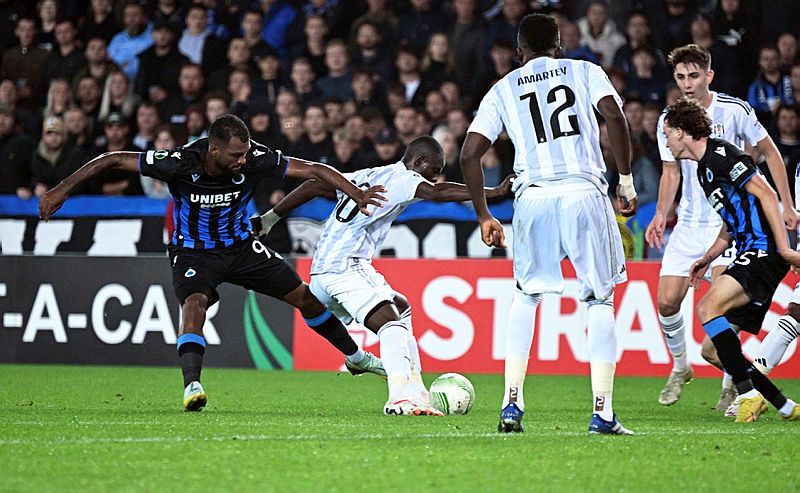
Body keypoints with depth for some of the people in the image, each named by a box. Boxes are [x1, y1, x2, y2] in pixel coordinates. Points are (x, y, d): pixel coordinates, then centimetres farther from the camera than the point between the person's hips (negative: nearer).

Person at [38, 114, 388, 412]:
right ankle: (192, 386, -39)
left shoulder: (253, 160, -25)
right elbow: (114, 160, -23)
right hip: (193, 252, -3)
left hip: (240, 246, 3)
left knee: (304, 296, 5)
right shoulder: (180, 163, -30)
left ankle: (355, 356, 27)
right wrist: (62, 189, -25)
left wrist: (356, 193, -34)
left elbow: (314, 169, -20)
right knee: (194, 303, -34)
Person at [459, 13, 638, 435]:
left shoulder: (502, 90, 18)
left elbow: (469, 155, 10)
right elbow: (614, 117, -5)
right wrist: (626, 181, 1)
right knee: (600, 300, 8)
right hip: (584, 191, -1)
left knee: (526, 296, 20)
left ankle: (512, 404, 11)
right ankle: (602, 411, 0)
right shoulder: (585, 71, 14)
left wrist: (483, 217, 17)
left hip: (532, 197, 2)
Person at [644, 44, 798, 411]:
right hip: (689, 223, 4)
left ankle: (732, 384, -3)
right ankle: (680, 367, 20)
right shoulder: (669, 120, 2)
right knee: (667, 301, -6)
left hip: (731, 220, -4)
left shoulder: (734, 111, -8)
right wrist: (661, 214, -1)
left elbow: (770, 153, 2)